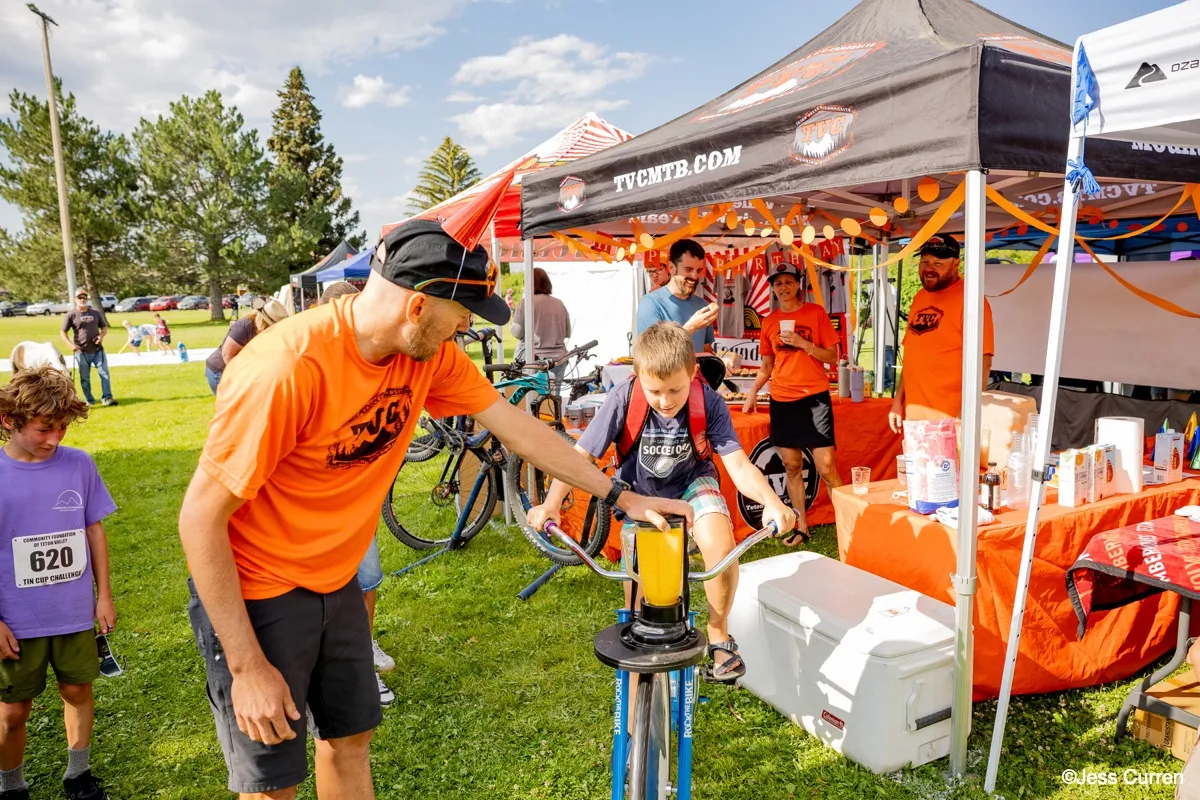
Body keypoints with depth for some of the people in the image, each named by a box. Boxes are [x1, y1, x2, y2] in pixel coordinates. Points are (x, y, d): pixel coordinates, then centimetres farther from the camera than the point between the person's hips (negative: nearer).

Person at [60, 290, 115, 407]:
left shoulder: (96, 313, 8)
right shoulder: (71, 315, -2)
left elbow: (104, 327, 16)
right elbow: (63, 332, 0)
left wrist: (102, 336, -6)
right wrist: (70, 344, -15)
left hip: (98, 350, 2)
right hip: (82, 352, -2)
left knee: (104, 373, -7)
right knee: (85, 378, 6)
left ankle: (107, 398, -6)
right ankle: (89, 400, 16)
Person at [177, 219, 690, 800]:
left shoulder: (427, 352, -12)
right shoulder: (287, 368, -32)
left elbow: (515, 424, -3)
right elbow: (201, 517, -24)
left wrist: (620, 496, 0)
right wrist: (247, 666, -20)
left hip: (335, 583, 6)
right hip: (254, 592, -6)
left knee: (350, 739, 19)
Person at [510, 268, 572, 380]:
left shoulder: (526, 302, -7)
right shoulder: (559, 303, 6)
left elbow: (517, 332, -7)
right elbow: (567, 333, 11)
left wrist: (514, 315, 11)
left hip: (533, 360, -4)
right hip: (558, 359, 4)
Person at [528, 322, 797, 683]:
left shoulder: (708, 403, -26)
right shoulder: (623, 399, -28)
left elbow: (739, 466, -29)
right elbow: (579, 455, -27)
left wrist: (771, 501, -49)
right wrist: (551, 504, -41)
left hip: (691, 484, -1)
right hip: (640, 492, 1)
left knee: (720, 547, -27)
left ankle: (718, 636, -1)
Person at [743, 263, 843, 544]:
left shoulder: (816, 313, -1)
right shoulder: (769, 322, 9)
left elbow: (833, 356, -2)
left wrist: (803, 343, -16)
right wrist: (753, 392, 2)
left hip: (814, 398, -4)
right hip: (782, 401, 4)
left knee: (826, 468, -7)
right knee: (792, 467, 8)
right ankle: (801, 528, 19)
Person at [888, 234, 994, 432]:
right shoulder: (920, 297, 11)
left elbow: (982, 362, -15)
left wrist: (966, 414, -20)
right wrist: (898, 400, 12)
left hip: (948, 417, -7)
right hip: (913, 412, 7)